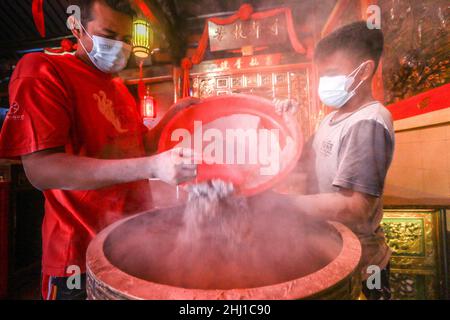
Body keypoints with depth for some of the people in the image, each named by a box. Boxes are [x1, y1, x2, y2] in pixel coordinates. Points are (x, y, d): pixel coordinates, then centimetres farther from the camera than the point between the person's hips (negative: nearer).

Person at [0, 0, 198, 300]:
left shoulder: (120, 87, 13)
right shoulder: (42, 70, -11)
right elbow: (40, 168, -23)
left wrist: (172, 115, 1)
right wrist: (151, 167, -32)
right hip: (81, 251, -7)